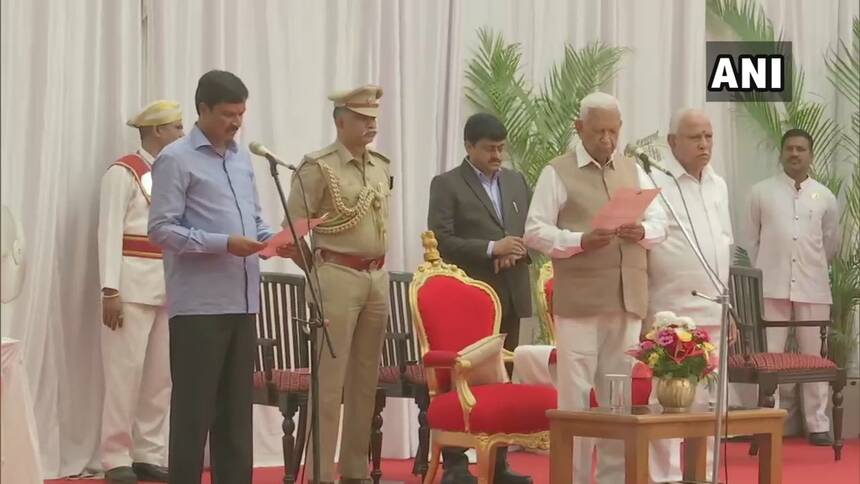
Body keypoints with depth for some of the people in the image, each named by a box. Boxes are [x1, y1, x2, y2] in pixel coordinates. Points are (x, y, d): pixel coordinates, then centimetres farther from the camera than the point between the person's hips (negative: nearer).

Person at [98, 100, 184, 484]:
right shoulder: (124, 172, -6)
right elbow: (109, 232, -12)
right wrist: (111, 289, -18)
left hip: (170, 286, 7)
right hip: (133, 285, -7)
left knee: (162, 373, 8)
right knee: (125, 372, -5)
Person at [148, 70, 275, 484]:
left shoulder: (242, 159, 16)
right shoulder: (176, 160, -6)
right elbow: (161, 229, -12)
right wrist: (223, 244, -20)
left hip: (242, 301, 7)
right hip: (198, 305, -7)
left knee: (237, 406, 11)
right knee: (194, 406, -3)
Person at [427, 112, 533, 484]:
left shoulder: (517, 182, 15)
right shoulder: (447, 185, -2)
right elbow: (441, 241, -11)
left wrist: (517, 251, -5)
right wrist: (491, 248, -18)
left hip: (510, 297, 6)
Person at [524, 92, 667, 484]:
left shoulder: (633, 172, 15)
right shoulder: (557, 173, 0)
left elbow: (660, 224, 14)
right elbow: (535, 232, -6)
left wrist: (642, 232, -9)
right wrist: (579, 241, -21)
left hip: (627, 302, 5)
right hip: (578, 303, -5)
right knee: (575, 394, -3)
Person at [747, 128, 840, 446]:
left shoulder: (825, 197, 7)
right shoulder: (761, 192, 3)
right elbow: (753, 241, 10)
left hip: (813, 288, 1)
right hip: (772, 287, -1)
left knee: (815, 357, 5)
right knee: (768, 357, -2)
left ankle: (818, 424, 11)